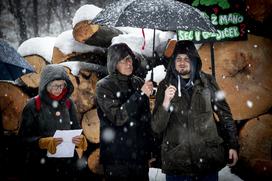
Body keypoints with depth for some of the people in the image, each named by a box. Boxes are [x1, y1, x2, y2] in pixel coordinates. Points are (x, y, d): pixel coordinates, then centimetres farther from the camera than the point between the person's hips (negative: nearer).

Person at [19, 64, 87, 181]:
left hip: (67, 162, 4)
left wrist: (80, 139, -12)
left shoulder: (68, 103, 4)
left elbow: (76, 129, 10)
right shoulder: (33, 106, -8)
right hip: (41, 164, -3)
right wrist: (45, 142, -23)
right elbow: (24, 137, -8)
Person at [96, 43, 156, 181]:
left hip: (140, 155, 4)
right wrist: (140, 94, -22)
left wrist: (150, 149, 11)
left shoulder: (138, 83, 6)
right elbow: (117, 117, -19)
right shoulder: (104, 86, -7)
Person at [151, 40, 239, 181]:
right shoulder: (165, 85, 0)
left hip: (208, 159, 1)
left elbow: (225, 114, 8)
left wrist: (233, 145, 5)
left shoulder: (207, 82, 1)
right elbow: (156, 128, -4)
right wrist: (166, 103, -19)